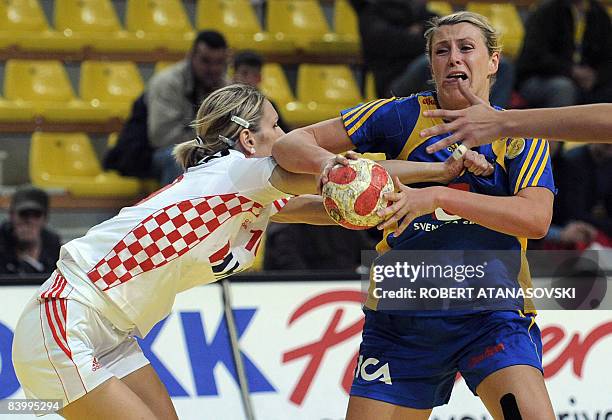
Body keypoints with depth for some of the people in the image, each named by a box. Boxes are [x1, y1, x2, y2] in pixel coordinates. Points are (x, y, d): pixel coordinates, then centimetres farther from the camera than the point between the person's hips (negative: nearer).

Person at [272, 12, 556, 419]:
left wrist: (438, 196, -28)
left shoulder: (520, 136, 1)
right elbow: (290, 144, 0)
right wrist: (325, 161, -24)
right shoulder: (404, 115, 2)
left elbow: (536, 218, -18)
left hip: (492, 316, -2)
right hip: (401, 318, 2)